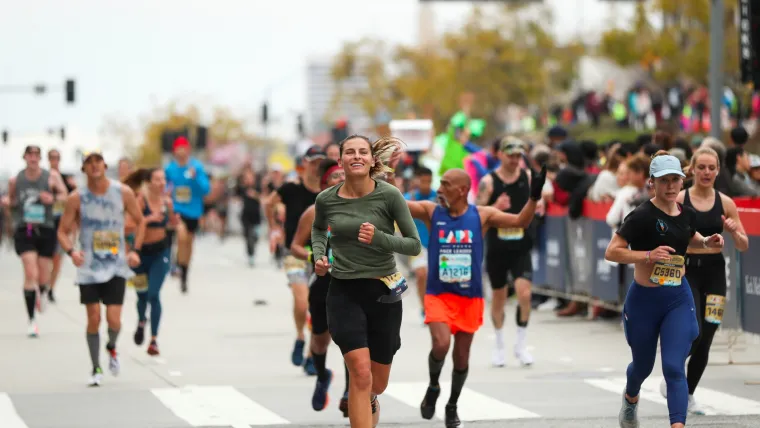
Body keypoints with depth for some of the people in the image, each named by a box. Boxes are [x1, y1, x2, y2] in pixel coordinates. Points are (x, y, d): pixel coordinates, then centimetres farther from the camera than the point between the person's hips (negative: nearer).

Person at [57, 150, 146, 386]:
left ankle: (112, 347, 26)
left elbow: (140, 221, 9)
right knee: (93, 319, -2)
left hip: (116, 266, 0)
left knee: (113, 319, -8)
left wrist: (136, 250, -2)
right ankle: (96, 368, 13)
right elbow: (63, 231, 0)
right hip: (89, 267, 0)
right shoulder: (76, 198, -6)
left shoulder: (123, 193, -4)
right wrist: (71, 251, -19)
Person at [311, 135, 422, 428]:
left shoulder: (389, 195, -10)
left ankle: (369, 399, 53)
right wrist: (318, 255, 1)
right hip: (344, 293, 0)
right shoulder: (326, 200, -3)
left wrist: (378, 238, -21)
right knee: (361, 373, -19)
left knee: (377, 383, 15)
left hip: (384, 293, 0)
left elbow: (415, 245, -6)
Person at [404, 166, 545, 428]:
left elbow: (521, 221, -6)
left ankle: (452, 406, 30)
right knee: (441, 344, -22)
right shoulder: (431, 212, -1)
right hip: (438, 295, -1)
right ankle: (433, 387, 7)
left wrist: (534, 196, -21)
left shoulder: (482, 216, -2)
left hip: (470, 298, 1)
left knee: (461, 357, 8)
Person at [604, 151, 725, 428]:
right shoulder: (642, 216, -18)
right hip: (644, 300, -3)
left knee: (674, 367, -12)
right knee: (643, 365, 18)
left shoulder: (687, 215, 1)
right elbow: (611, 252, -20)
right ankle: (631, 399, 52)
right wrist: (648, 255, -31)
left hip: (678, 300, 3)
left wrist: (706, 242, 3)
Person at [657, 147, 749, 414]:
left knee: (705, 339, 4)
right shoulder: (678, 200, -4)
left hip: (714, 272, 3)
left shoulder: (725, 203, 3)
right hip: (686, 271, -3)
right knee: (693, 333, -17)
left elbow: (744, 246, 7)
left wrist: (734, 232, -12)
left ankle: (689, 394, 22)